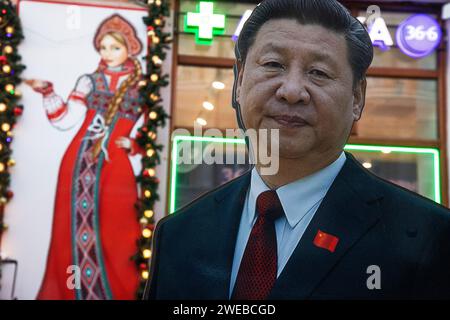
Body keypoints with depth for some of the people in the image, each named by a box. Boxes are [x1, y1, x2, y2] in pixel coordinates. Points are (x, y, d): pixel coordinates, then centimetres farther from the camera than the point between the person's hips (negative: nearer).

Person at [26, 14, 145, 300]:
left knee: (114, 238, -2)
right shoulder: (89, 81, 14)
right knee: (72, 232, 5)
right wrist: (47, 93, -2)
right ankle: (71, 293, 16)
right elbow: (65, 120, 8)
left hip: (116, 169, -2)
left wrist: (135, 145, -10)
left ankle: (117, 293, 10)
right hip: (79, 165, 3)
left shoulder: (142, 88, 7)